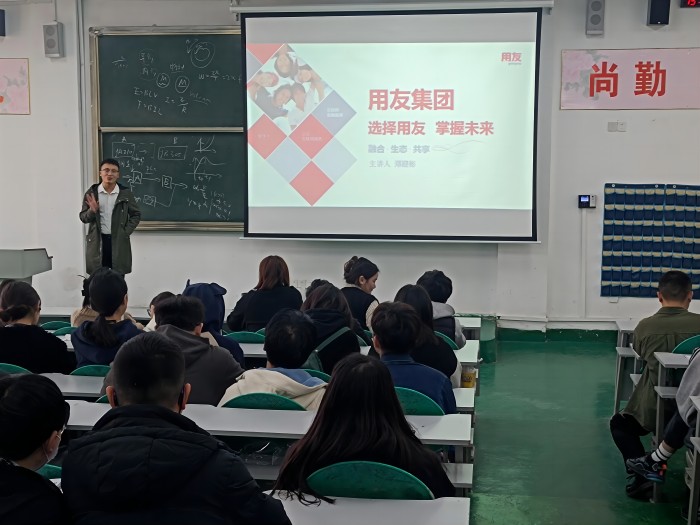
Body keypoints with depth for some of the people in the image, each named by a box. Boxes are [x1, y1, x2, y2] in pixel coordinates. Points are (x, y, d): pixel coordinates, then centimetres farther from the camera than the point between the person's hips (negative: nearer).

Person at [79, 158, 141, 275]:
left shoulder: (126, 193, 0)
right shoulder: (91, 193, 1)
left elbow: (136, 214, 7)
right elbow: (83, 217, 6)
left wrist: (126, 232, -4)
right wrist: (92, 211, -16)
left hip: (119, 242, 0)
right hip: (97, 242, 0)